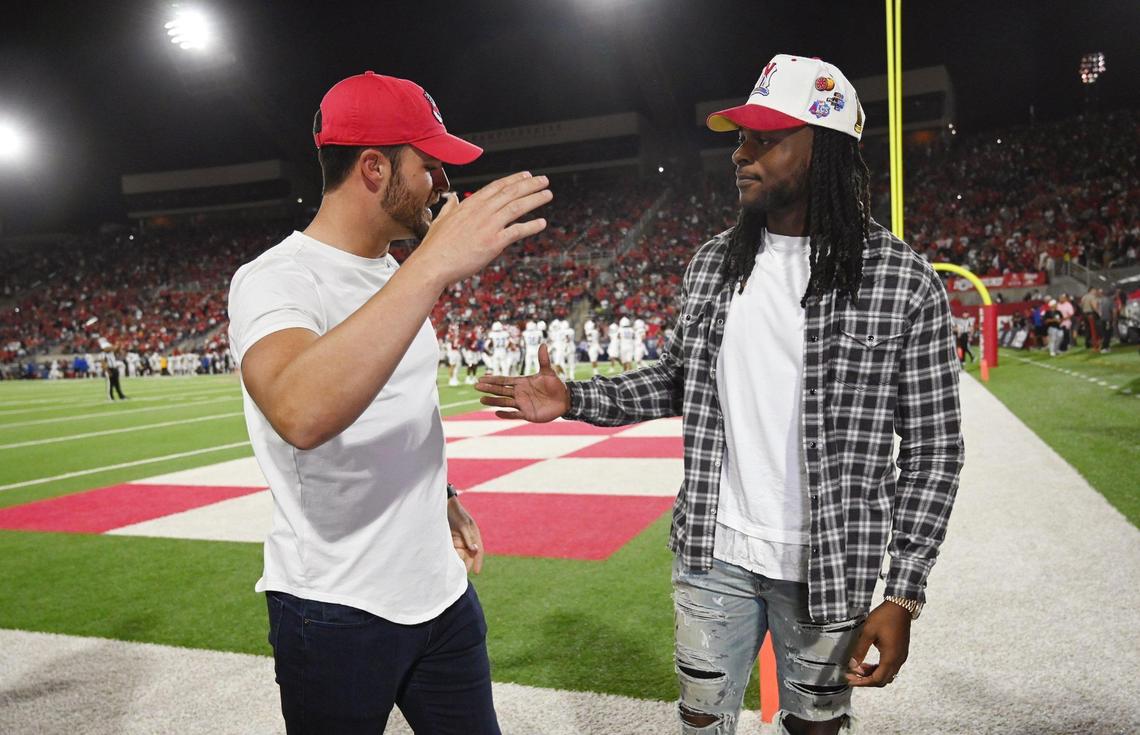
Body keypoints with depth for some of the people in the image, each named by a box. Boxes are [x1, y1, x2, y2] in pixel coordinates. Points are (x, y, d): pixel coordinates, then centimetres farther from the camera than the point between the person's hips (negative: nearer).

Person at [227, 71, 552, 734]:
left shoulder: (398, 276, 8)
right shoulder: (275, 280, -17)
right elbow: (300, 414, -40)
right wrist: (432, 266, -42)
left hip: (442, 591, 7)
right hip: (336, 612, -7)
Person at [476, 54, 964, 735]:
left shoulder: (904, 280, -12)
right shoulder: (713, 263, 2)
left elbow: (933, 445, -9)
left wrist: (904, 594, -12)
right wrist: (575, 401, 0)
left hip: (828, 568, -3)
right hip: (712, 552, 4)